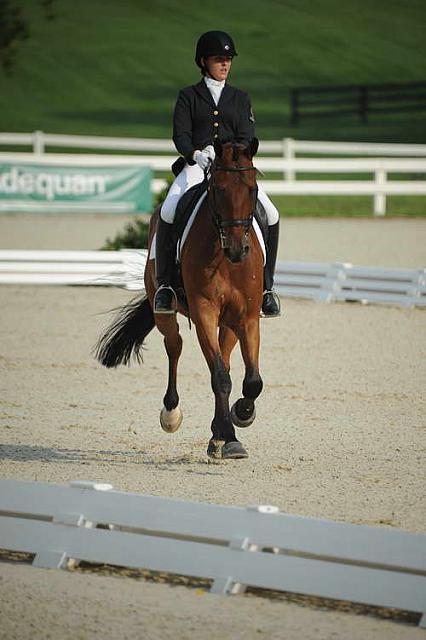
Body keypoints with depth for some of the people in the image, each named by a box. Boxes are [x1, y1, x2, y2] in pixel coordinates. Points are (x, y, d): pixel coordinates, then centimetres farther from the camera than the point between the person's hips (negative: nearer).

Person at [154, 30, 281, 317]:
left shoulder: (240, 99, 15)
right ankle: (164, 283, -19)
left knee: (271, 216, -17)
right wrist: (196, 154, -22)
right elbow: (181, 135, 0)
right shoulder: (189, 96, 10)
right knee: (168, 213, -30)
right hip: (195, 165, -2)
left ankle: (267, 285, -2)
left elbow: (246, 138, 4)